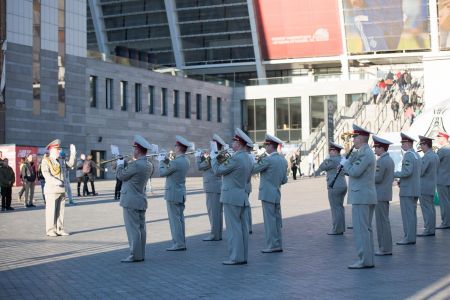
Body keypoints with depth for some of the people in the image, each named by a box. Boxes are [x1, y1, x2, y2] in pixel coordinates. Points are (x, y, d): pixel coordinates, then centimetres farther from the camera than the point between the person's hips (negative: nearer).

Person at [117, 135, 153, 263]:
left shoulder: (136, 164, -21)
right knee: (141, 228, 12)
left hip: (131, 202, -9)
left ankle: (135, 255, -3)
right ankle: (141, 254, 18)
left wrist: (120, 164, 6)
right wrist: (126, 164, 16)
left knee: (133, 229, -5)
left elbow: (120, 175, -10)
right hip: (141, 201, 9)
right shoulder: (149, 165, 7)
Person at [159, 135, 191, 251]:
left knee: (175, 219, -3)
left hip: (173, 194, -9)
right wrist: (167, 161, 6)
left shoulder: (176, 162, -22)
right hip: (181, 193, 9)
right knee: (179, 219, 14)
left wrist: (162, 162, 3)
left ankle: (178, 244, -1)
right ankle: (181, 243, 19)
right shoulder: (185, 160, 6)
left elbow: (162, 173, -12)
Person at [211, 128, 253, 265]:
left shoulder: (236, 159, -18)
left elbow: (217, 171, -12)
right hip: (243, 197, 9)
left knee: (233, 228, -6)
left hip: (232, 197, -9)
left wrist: (213, 158, 6)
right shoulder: (248, 159, 11)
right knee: (243, 228, 10)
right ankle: (243, 256, 14)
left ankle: (236, 257, -4)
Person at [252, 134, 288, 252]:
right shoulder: (283, 160, 9)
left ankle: (272, 245, -2)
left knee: (269, 220, -4)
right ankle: (278, 245, 16)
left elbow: (253, 170, -9)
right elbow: (284, 180, 13)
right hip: (277, 194, 8)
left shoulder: (268, 160, -16)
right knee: (277, 220, 12)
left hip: (267, 194, -8)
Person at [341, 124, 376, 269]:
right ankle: (368, 260, 17)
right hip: (367, 196, 10)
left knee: (361, 229, -7)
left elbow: (354, 172, -22)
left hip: (361, 197, -10)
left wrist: (345, 162, -6)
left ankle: (364, 260, -6)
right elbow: (354, 171, 19)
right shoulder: (366, 152, 17)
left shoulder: (365, 154, -16)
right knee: (366, 228, 12)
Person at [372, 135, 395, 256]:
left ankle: (385, 248, -4)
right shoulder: (390, 160, 15)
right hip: (386, 193, 10)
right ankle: (386, 247, 18)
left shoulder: (381, 161, -17)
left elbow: (377, 178, -21)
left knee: (382, 221, -6)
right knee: (384, 220, 14)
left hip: (380, 195, -10)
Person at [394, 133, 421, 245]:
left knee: (407, 214, -6)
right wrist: (402, 180, 14)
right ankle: (411, 237, 17)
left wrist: (394, 174, -12)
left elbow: (407, 172, -25)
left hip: (407, 190, -10)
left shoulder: (408, 155, -15)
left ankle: (409, 238, -5)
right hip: (415, 190, 10)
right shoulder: (416, 155, 16)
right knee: (412, 214, 13)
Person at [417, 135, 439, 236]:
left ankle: (428, 230, -4)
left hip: (424, 188, -9)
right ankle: (431, 229, 19)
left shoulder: (426, 157, -19)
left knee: (427, 209, -6)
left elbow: (420, 172, -21)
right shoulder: (435, 156, 11)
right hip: (432, 186, 9)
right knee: (431, 208, 14)